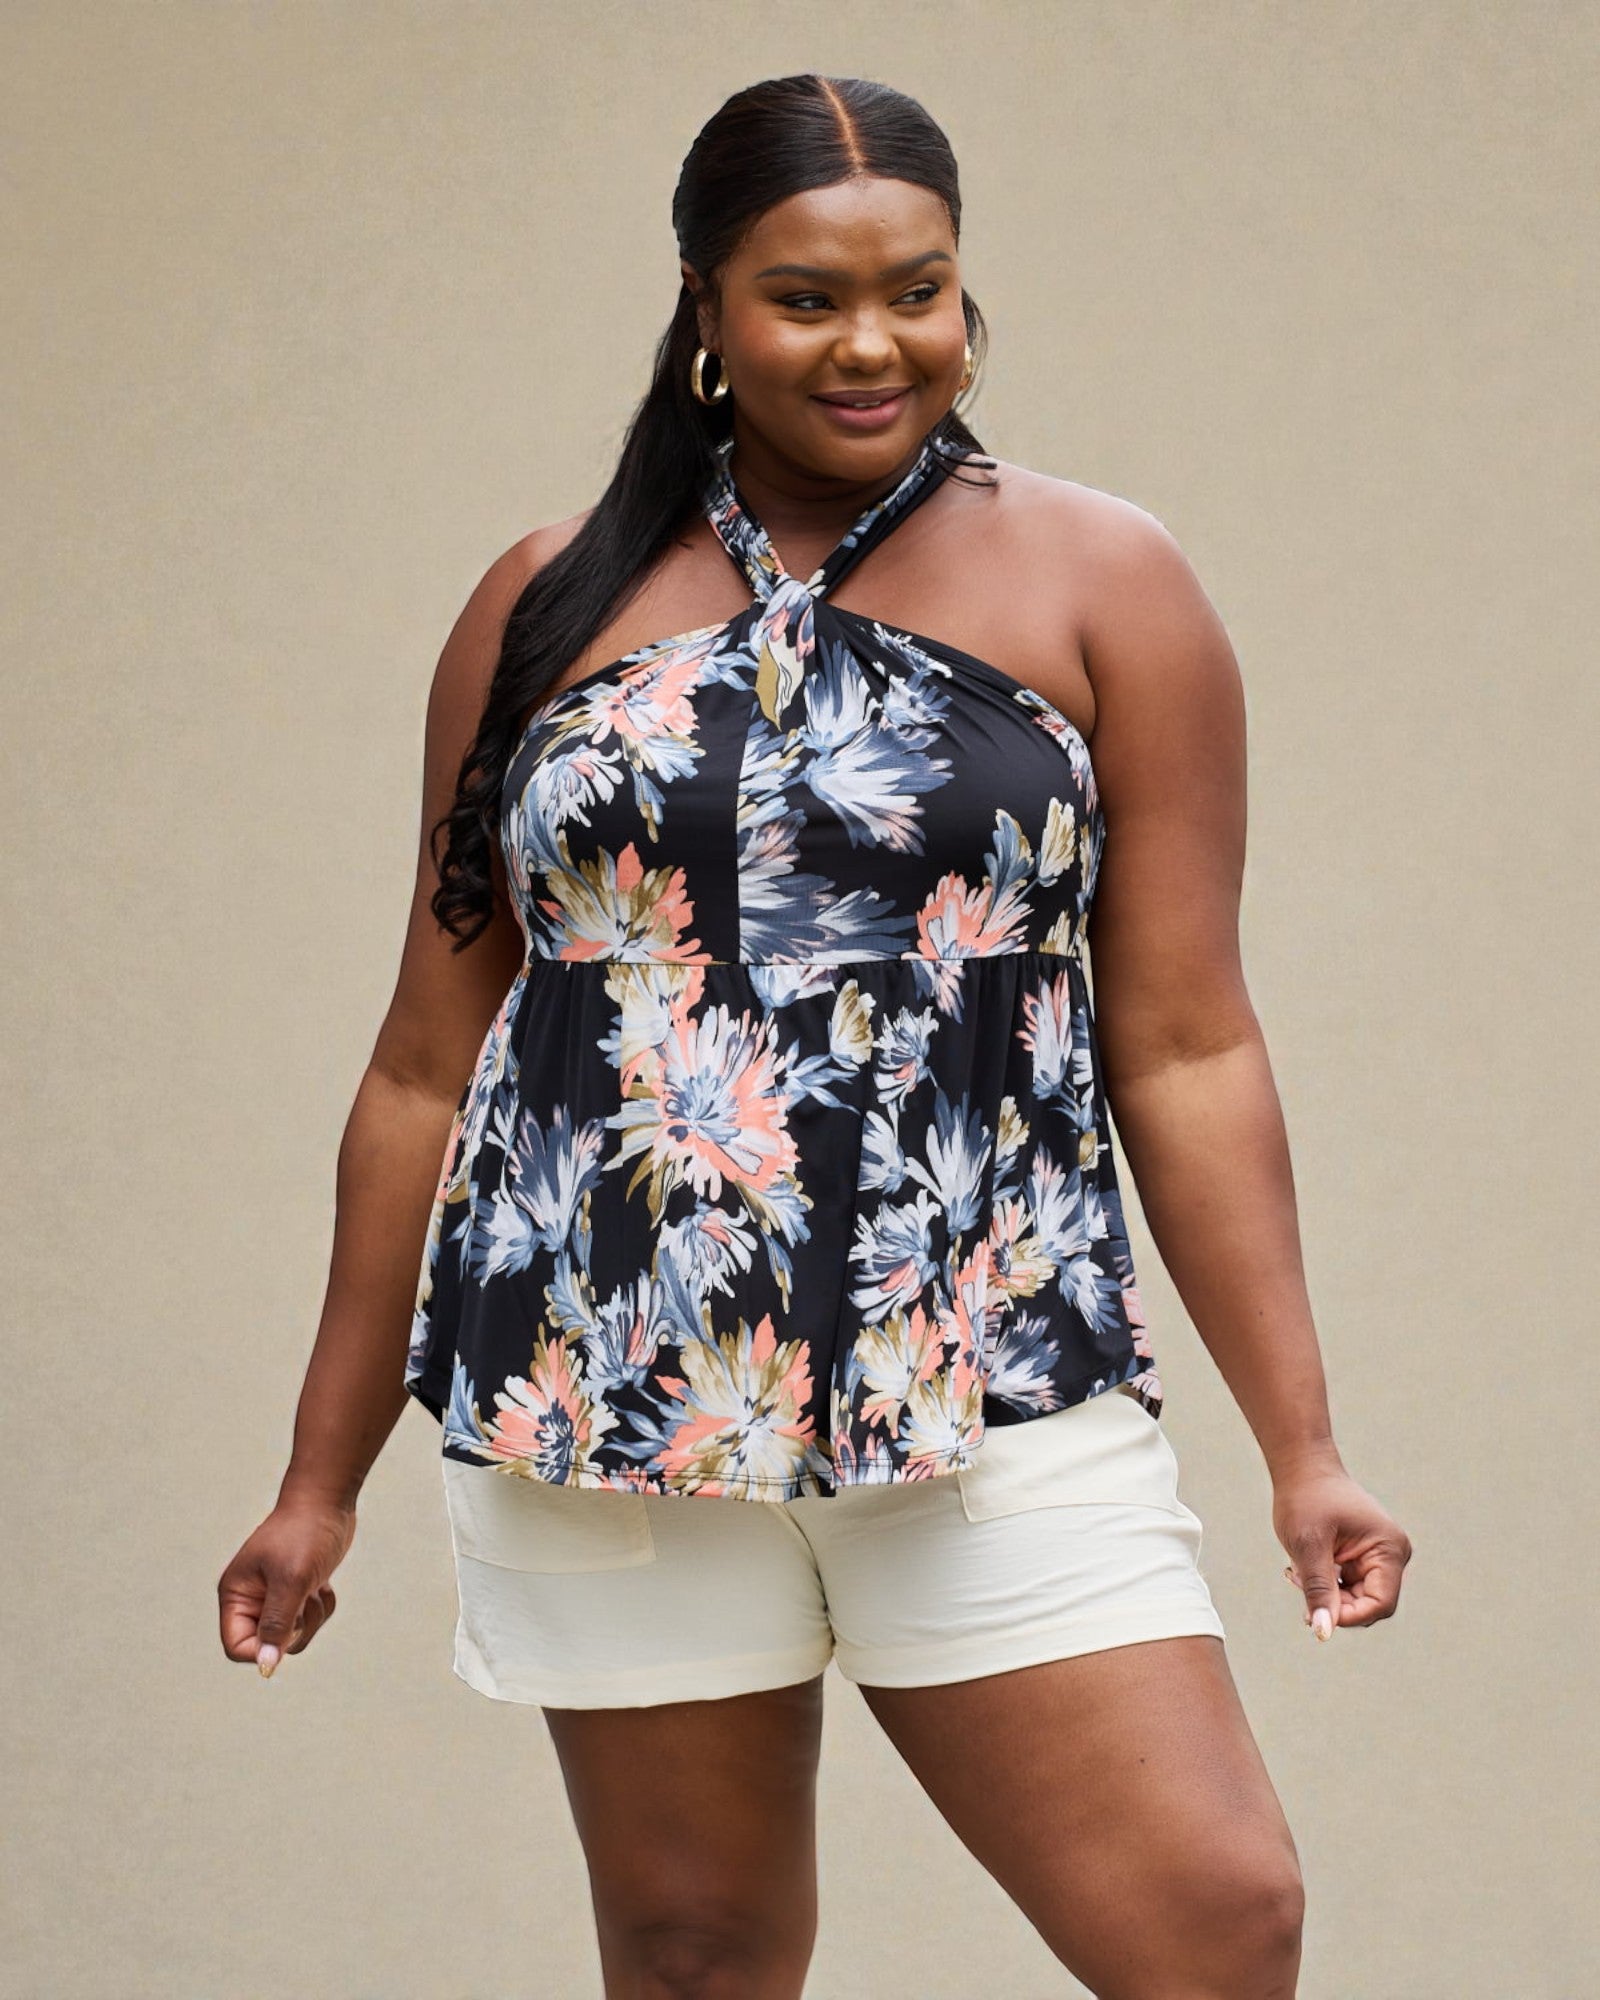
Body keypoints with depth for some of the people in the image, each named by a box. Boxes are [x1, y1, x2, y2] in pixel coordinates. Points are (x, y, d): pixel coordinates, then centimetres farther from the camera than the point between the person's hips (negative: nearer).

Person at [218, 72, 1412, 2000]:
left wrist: (1302, 1447, -3)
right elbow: (429, 1067, 13)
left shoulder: (1098, 582, 5)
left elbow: (1185, 1048, 3)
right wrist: (323, 1479, 13)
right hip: (606, 1389, 2)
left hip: (992, 1393, -1)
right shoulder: (551, 606, 10)